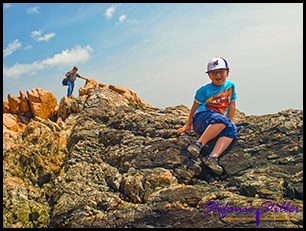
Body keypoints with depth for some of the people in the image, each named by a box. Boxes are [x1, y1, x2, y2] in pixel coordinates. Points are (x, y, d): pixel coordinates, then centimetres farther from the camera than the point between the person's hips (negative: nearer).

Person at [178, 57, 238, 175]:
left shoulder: (231, 86, 13)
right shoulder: (204, 90, -1)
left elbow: (232, 105, 20)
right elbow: (195, 107, 7)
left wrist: (230, 121, 12)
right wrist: (188, 125, 13)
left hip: (218, 121, 5)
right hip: (201, 117, -4)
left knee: (232, 130, -30)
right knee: (221, 120, -37)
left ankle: (212, 157, -41)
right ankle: (198, 144, -35)